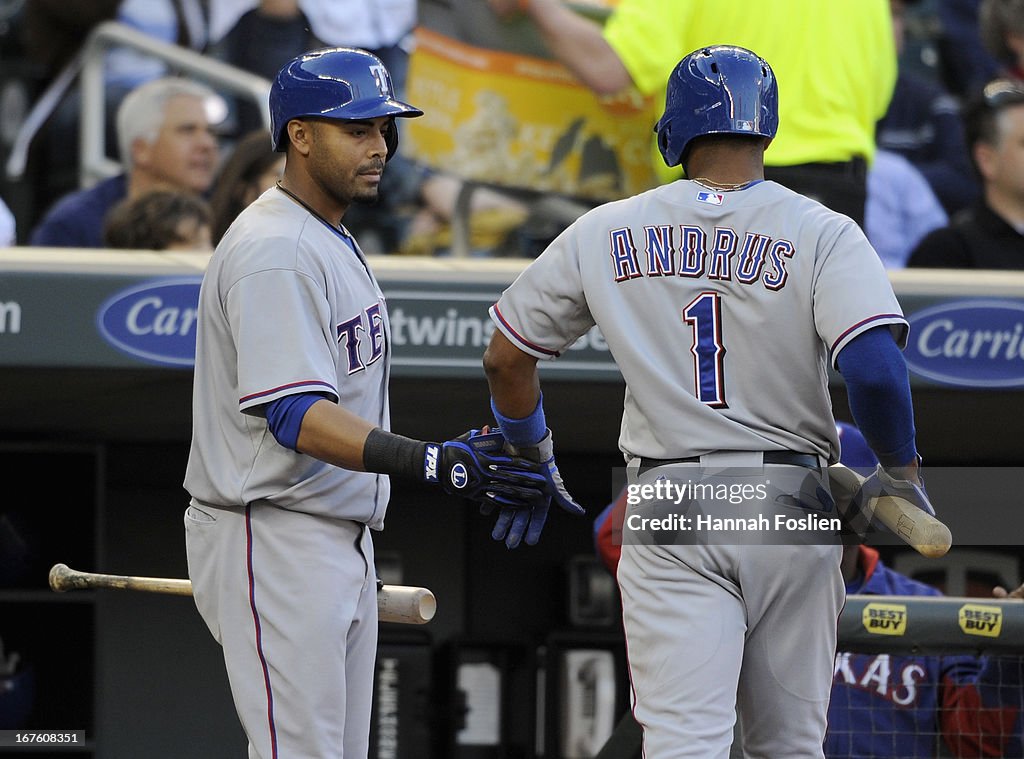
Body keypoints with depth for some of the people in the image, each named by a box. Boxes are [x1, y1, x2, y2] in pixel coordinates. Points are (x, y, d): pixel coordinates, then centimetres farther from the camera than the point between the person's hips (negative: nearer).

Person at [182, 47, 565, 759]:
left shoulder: (334, 243, 15)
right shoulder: (275, 251, -18)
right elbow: (296, 416, -28)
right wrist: (432, 463, -38)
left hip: (342, 539, 11)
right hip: (274, 545, -11)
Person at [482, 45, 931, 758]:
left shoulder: (604, 234, 4)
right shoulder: (823, 234, -4)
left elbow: (506, 358, 11)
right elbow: (874, 367, -18)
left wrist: (529, 457, 28)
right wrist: (901, 469, -2)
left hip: (669, 514, 0)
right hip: (789, 508, 0)